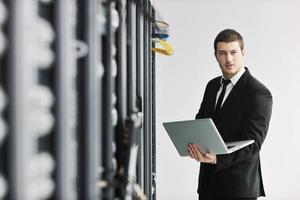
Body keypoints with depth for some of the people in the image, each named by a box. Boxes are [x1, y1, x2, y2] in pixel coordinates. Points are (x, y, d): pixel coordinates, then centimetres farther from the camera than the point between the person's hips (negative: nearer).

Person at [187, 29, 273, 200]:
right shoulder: (213, 86, 10)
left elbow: (252, 142, -18)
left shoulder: (259, 93, -12)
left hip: (239, 185, -6)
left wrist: (217, 158, -32)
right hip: (208, 180, 6)